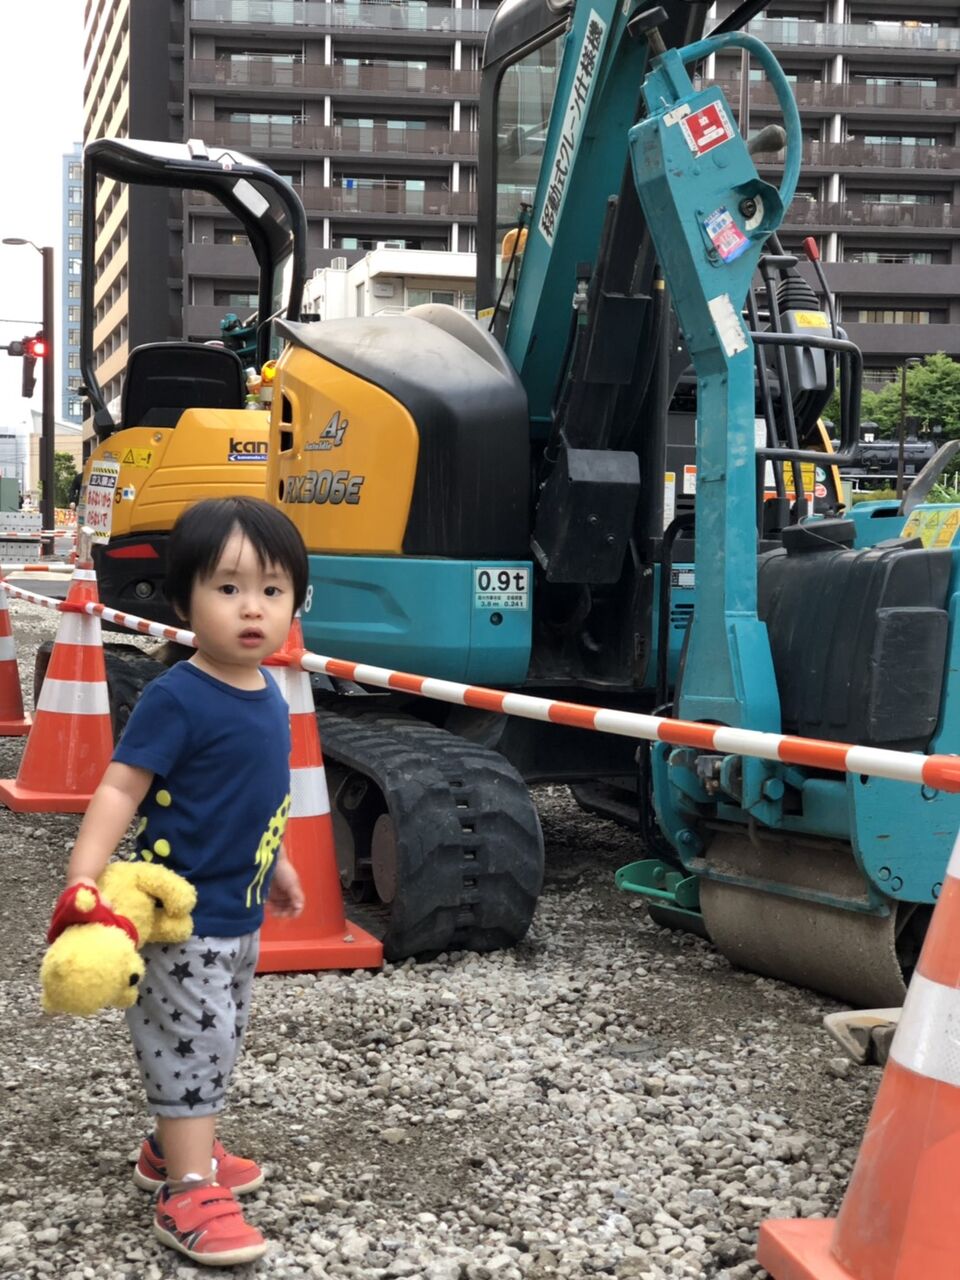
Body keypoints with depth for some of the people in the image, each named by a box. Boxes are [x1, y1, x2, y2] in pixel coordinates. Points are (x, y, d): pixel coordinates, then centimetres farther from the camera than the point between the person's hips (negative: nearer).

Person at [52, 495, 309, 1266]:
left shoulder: (265, 693, 4)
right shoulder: (177, 699, -20)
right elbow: (121, 788, -24)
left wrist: (276, 863, 27)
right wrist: (84, 877, -34)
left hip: (240, 912, 9)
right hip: (182, 913, -9)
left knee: (212, 1043, 21)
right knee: (192, 1043, -3)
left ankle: (175, 1150, 38)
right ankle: (190, 1195, 6)